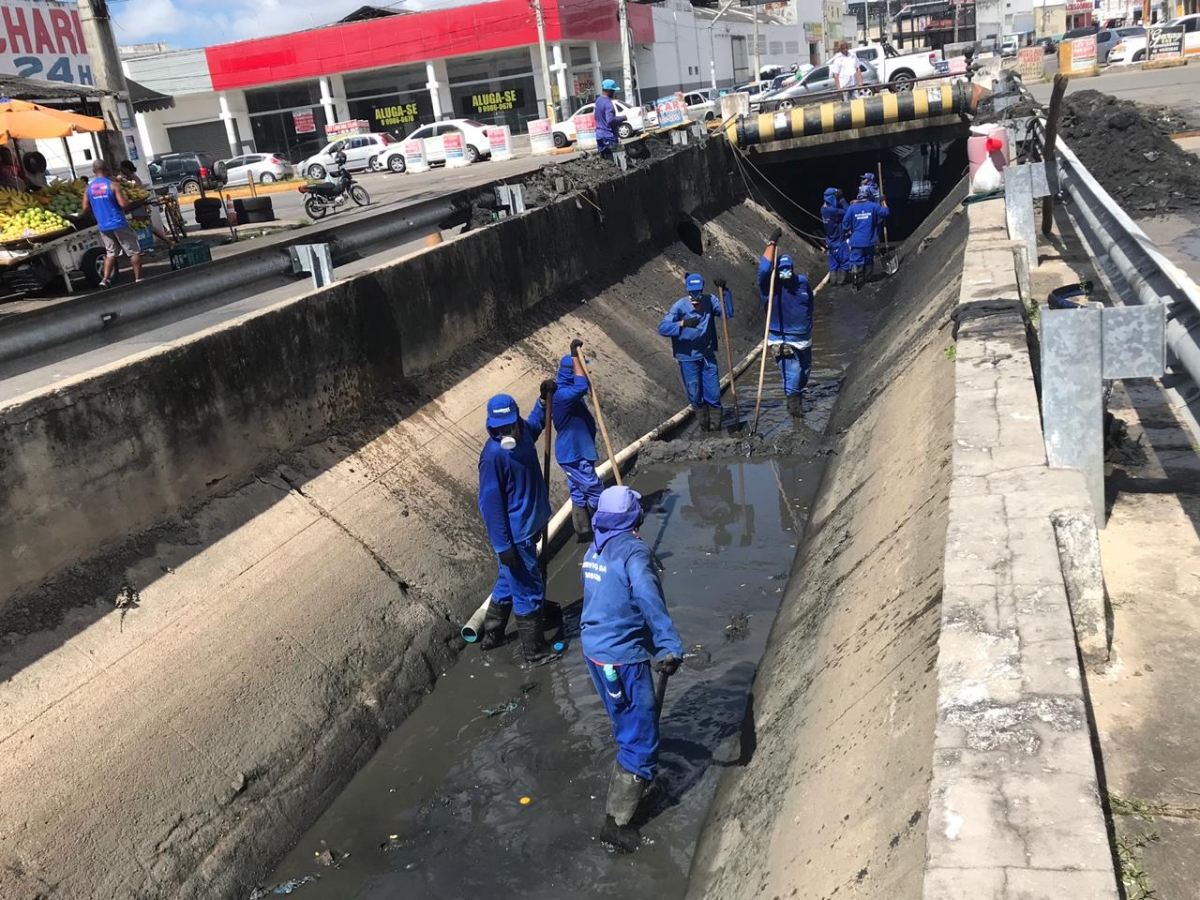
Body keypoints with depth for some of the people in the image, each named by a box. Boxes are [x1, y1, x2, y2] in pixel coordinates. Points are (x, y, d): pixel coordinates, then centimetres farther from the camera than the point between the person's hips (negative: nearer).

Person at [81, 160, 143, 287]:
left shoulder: (89, 187, 4)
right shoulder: (113, 185, -12)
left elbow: (85, 208, 6)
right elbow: (123, 204, -17)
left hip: (103, 226, 6)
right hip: (118, 224, -5)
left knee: (111, 253, 16)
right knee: (134, 251, 5)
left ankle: (105, 279, 4)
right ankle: (138, 279, 4)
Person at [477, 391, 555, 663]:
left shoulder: (523, 432, -4)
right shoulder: (493, 455, -27)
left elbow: (535, 426, 25)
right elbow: (490, 504, -23)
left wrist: (543, 402, 12)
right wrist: (503, 545, -22)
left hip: (528, 526, 9)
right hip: (515, 536, -9)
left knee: (509, 583, 23)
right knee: (529, 591, 5)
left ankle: (492, 635, 41)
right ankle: (534, 650, 22)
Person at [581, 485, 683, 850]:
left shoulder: (594, 550, 6)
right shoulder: (633, 551, -19)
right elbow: (650, 601, -33)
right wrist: (671, 648, -36)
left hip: (594, 650, 8)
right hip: (623, 658, -8)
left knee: (628, 726, 28)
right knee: (641, 740, 4)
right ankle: (617, 820, 10)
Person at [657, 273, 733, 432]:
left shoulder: (709, 300, -5)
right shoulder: (680, 305, -15)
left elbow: (728, 313, -11)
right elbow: (662, 328, -22)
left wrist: (724, 291, -19)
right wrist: (683, 323, -36)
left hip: (707, 355, 2)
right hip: (688, 357, -2)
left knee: (713, 394, 4)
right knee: (695, 395, 8)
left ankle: (716, 426, 19)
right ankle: (704, 426, 28)